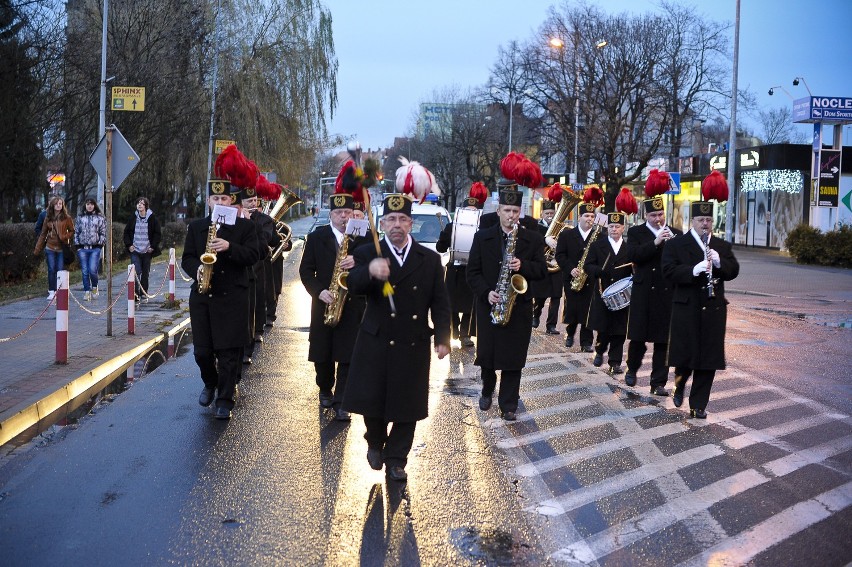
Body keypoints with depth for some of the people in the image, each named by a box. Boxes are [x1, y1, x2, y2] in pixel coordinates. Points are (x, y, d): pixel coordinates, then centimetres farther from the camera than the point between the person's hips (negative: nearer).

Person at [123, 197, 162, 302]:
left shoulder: (152, 219, -1)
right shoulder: (133, 218, 4)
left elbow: (158, 234, 2)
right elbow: (126, 232, 13)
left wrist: (153, 246, -6)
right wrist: (129, 245, 1)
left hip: (147, 251, 0)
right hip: (135, 251, 0)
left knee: (145, 273, 8)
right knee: (136, 272, -10)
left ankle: (144, 293, 19)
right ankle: (136, 294, -10)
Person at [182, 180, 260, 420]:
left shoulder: (244, 226, 3)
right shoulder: (196, 227, 11)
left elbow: (253, 255, -7)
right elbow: (187, 258, 9)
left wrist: (229, 247, -21)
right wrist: (196, 269, -12)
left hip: (232, 298, -3)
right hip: (201, 298, 3)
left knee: (229, 352, -2)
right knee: (202, 351, 5)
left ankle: (225, 401, 6)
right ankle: (210, 383, 33)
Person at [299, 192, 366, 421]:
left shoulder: (363, 237, 3)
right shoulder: (316, 238, 5)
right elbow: (306, 270, 2)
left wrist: (357, 263, -20)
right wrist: (319, 291, -13)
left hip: (353, 305, -1)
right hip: (324, 303, 1)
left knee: (347, 355, -6)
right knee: (322, 354, 10)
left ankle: (340, 403, -2)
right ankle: (325, 391, 34)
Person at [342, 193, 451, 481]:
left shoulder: (430, 259, 4)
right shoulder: (367, 253, -2)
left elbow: (440, 303, 5)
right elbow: (353, 286, -21)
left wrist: (442, 338, -5)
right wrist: (370, 271, -42)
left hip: (414, 346, 1)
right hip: (376, 343, -1)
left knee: (407, 406, 5)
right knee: (371, 400, 7)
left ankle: (396, 460, 21)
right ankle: (375, 443, 35)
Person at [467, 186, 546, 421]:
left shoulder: (533, 239, 2)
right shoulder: (482, 237, 2)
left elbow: (542, 270, 0)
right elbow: (473, 272, 0)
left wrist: (523, 266, -19)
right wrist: (486, 292, -16)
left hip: (519, 306, 0)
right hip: (489, 305, 1)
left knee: (513, 358, 1)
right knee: (486, 354, 8)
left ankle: (508, 404, 12)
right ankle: (487, 391, 34)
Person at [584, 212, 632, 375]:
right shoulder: (597, 245, 4)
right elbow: (587, 266, -1)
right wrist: (599, 271, -21)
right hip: (602, 293, 0)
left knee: (619, 330, 1)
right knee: (603, 327, 6)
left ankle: (615, 362, 7)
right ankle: (600, 352, 31)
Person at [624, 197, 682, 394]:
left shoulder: (675, 234, 9)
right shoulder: (635, 232, 3)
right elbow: (632, 255, -13)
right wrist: (655, 243, -22)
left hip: (667, 294, 2)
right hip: (643, 293, -1)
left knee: (663, 340, 3)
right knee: (638, 336, 6)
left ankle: (659, 382, 9)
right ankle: (632, 369, 31)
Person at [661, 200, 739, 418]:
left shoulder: (722, 246, 13)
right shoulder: (675, 244, 1)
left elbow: (733, 271, 6)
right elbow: (669, 271, -11)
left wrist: (719, 262, -14)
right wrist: (694, 270, -25)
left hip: (714, 309, 3)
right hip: (686, 308, -3)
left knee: (709, 359, 3)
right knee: (685, 354, 0)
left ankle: (698, 405, 11)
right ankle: (679, 386, 31)